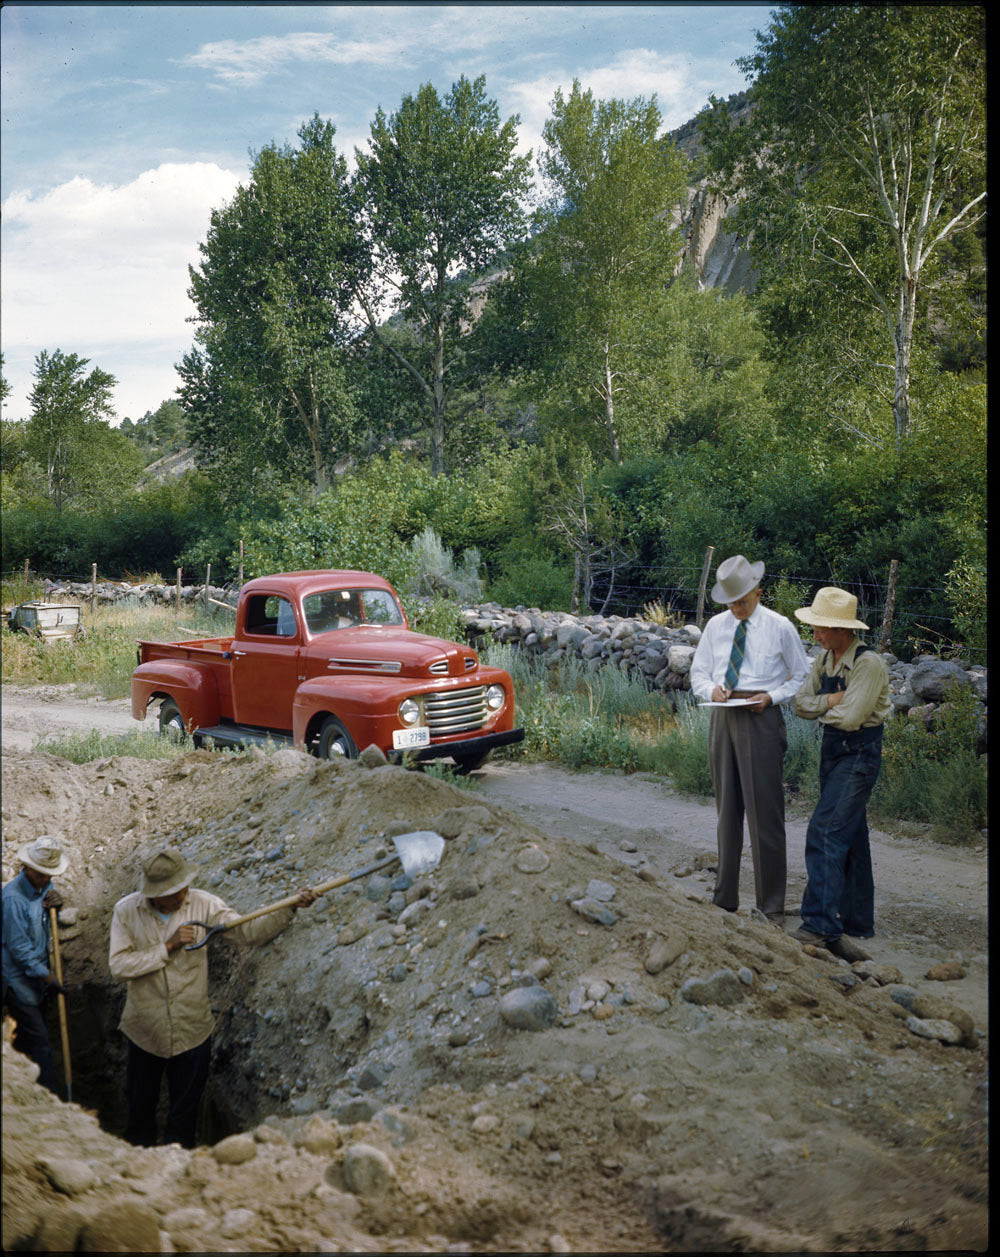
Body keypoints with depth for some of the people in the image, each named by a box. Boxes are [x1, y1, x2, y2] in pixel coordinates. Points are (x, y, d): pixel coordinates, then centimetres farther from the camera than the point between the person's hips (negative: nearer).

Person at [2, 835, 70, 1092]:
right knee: (39, 1041, -6)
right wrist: (47, 977, -16)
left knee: (28, 1037, 18)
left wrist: (54, 906, -11)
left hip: (38, 974, 8)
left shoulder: (44, 886, 1)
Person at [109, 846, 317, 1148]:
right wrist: (167, 947, -24)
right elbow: (118, 967, -16)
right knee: (140, 1111, 18)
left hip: (192, 1032, 0)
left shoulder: (202, 904, -10)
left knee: (184, 1118, 12)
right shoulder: (127, 911, -11)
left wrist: (290, 909, -25)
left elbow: (247, 931, -12)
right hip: (145, 1031, 0)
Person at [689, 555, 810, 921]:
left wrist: (771, 696, -11)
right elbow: (698, 672, 17)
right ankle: (725, 898, 21)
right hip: (723, 717, 4)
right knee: (727, 809, 10)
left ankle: (772, 905, 3)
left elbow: (801, 677, 6)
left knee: (764, 810, -6)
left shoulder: (779, 627, 0)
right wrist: (711, 689, -5)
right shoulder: (715, 626, 10)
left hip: (761, 717, -4)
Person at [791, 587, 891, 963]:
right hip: (832, 749, 9)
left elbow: (849, 717, -23)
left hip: (859, 752, -9)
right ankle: (857, 924, 24)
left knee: (825, 832, -18)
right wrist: (830, 701, -13)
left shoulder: (869, 664, -18)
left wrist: (823, 710, -4)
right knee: (850, 839, 14)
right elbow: (802, 703, 4)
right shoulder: (826, 659, 8)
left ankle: (821, 925, -20)